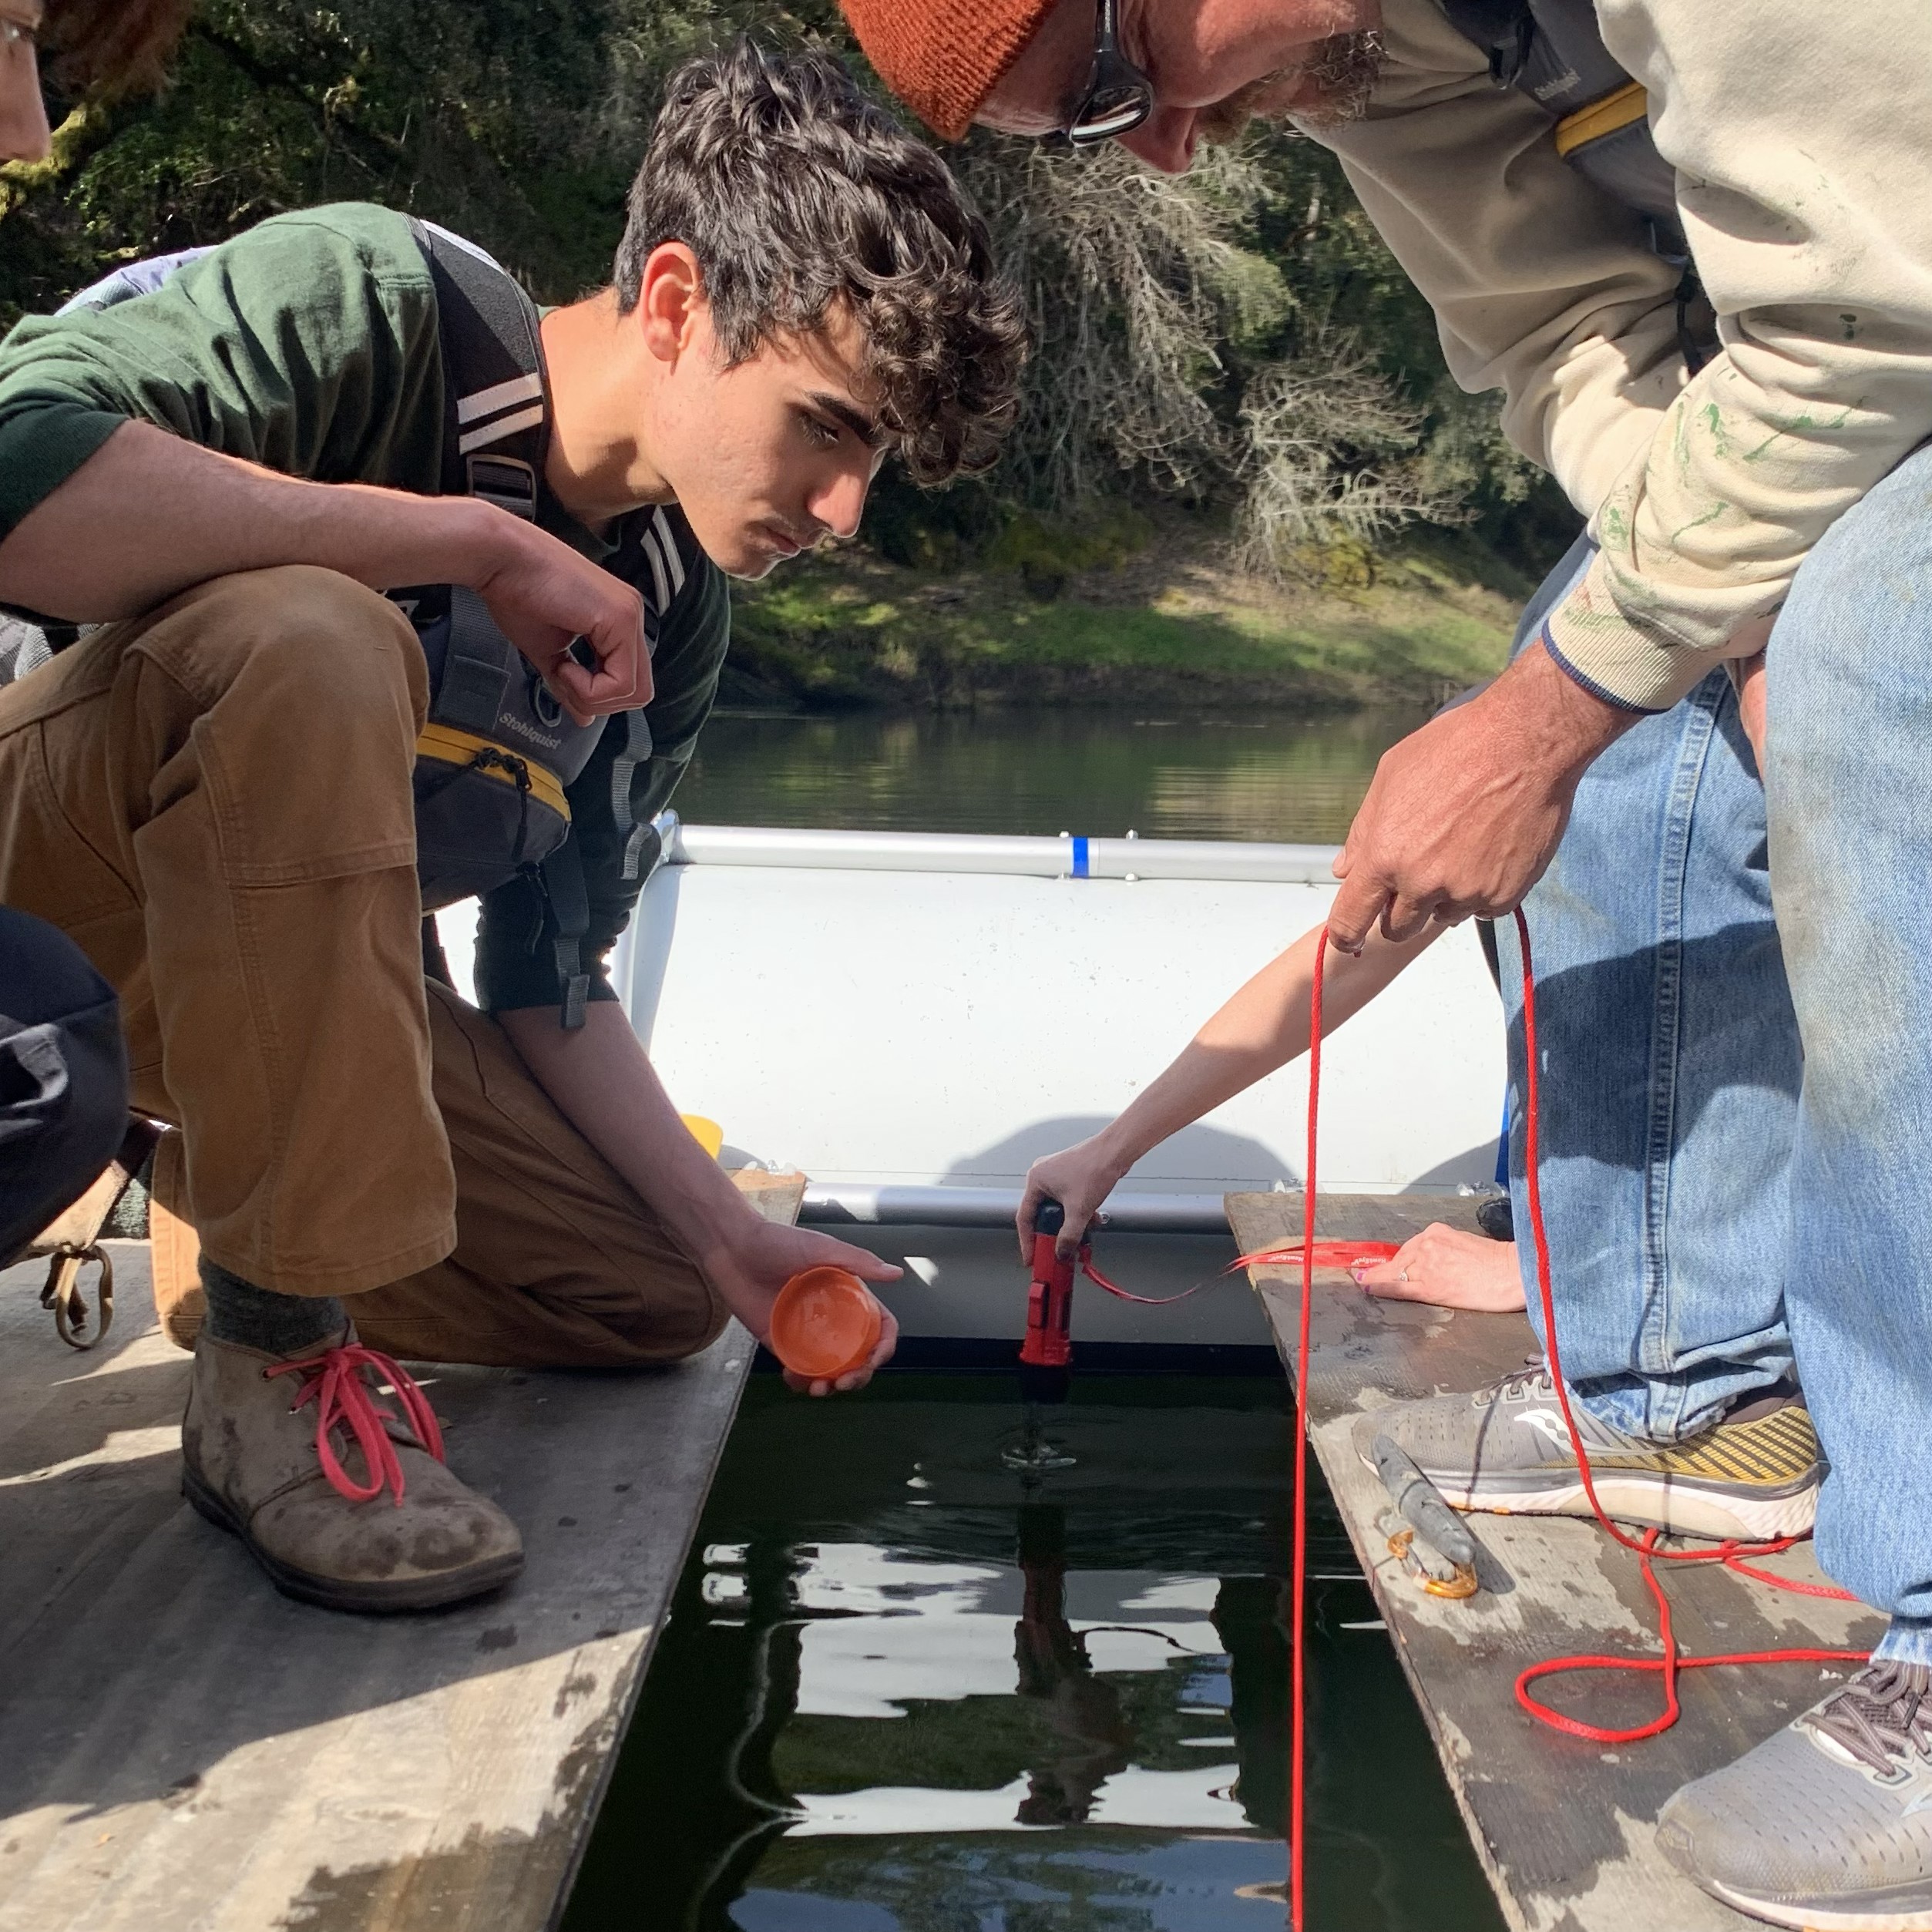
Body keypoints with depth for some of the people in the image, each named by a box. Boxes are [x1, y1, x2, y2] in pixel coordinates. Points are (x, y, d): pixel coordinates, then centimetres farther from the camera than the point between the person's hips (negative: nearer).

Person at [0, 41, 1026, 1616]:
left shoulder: (669, 618, 1)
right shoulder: (375, 304, -20)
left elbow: (549, 983, 7)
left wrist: (729, 1233, -4)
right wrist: (478, 539, -31)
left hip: (272, 969, 7)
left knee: (651, 1296, 4)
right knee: (313, 643, -38)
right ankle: (281, 1366, -26)